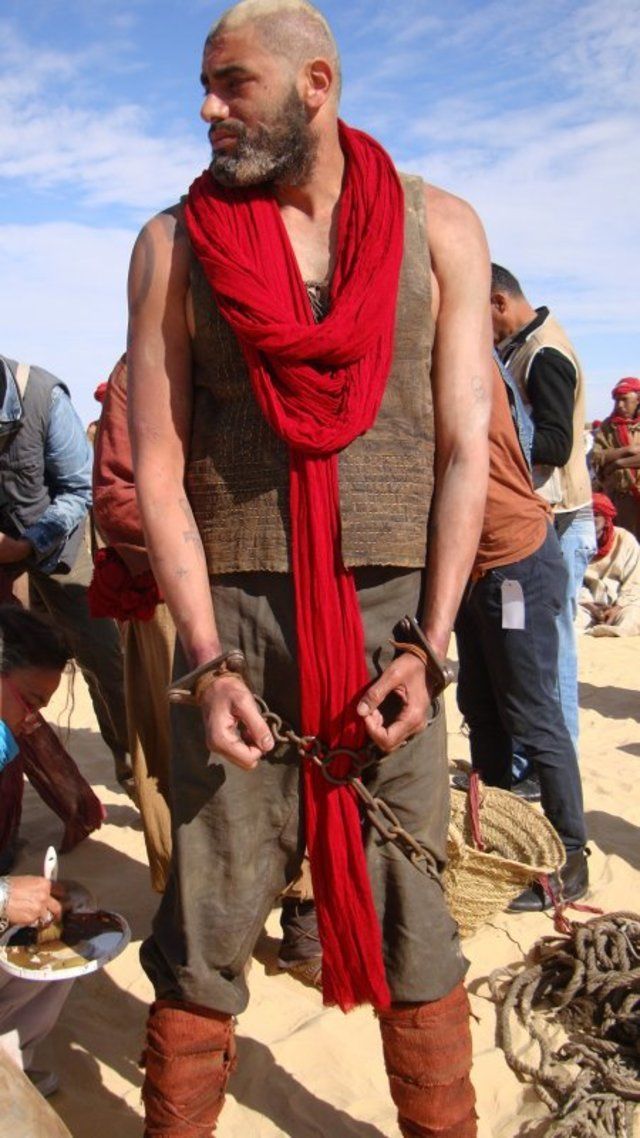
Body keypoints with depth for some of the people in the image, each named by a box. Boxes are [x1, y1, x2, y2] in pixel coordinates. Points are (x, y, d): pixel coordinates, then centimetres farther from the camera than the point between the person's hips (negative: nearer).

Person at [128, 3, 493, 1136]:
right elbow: (158, 466, 0)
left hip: (393, 618, 1)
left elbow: (463, 451, 2)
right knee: (206, 925, 7)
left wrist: (428, 647, -7)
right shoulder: (175, 244, 5)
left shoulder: (440, 229, 5)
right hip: (234, 618, 0)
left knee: (411, 922, 10)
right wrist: (206, 661, -9)